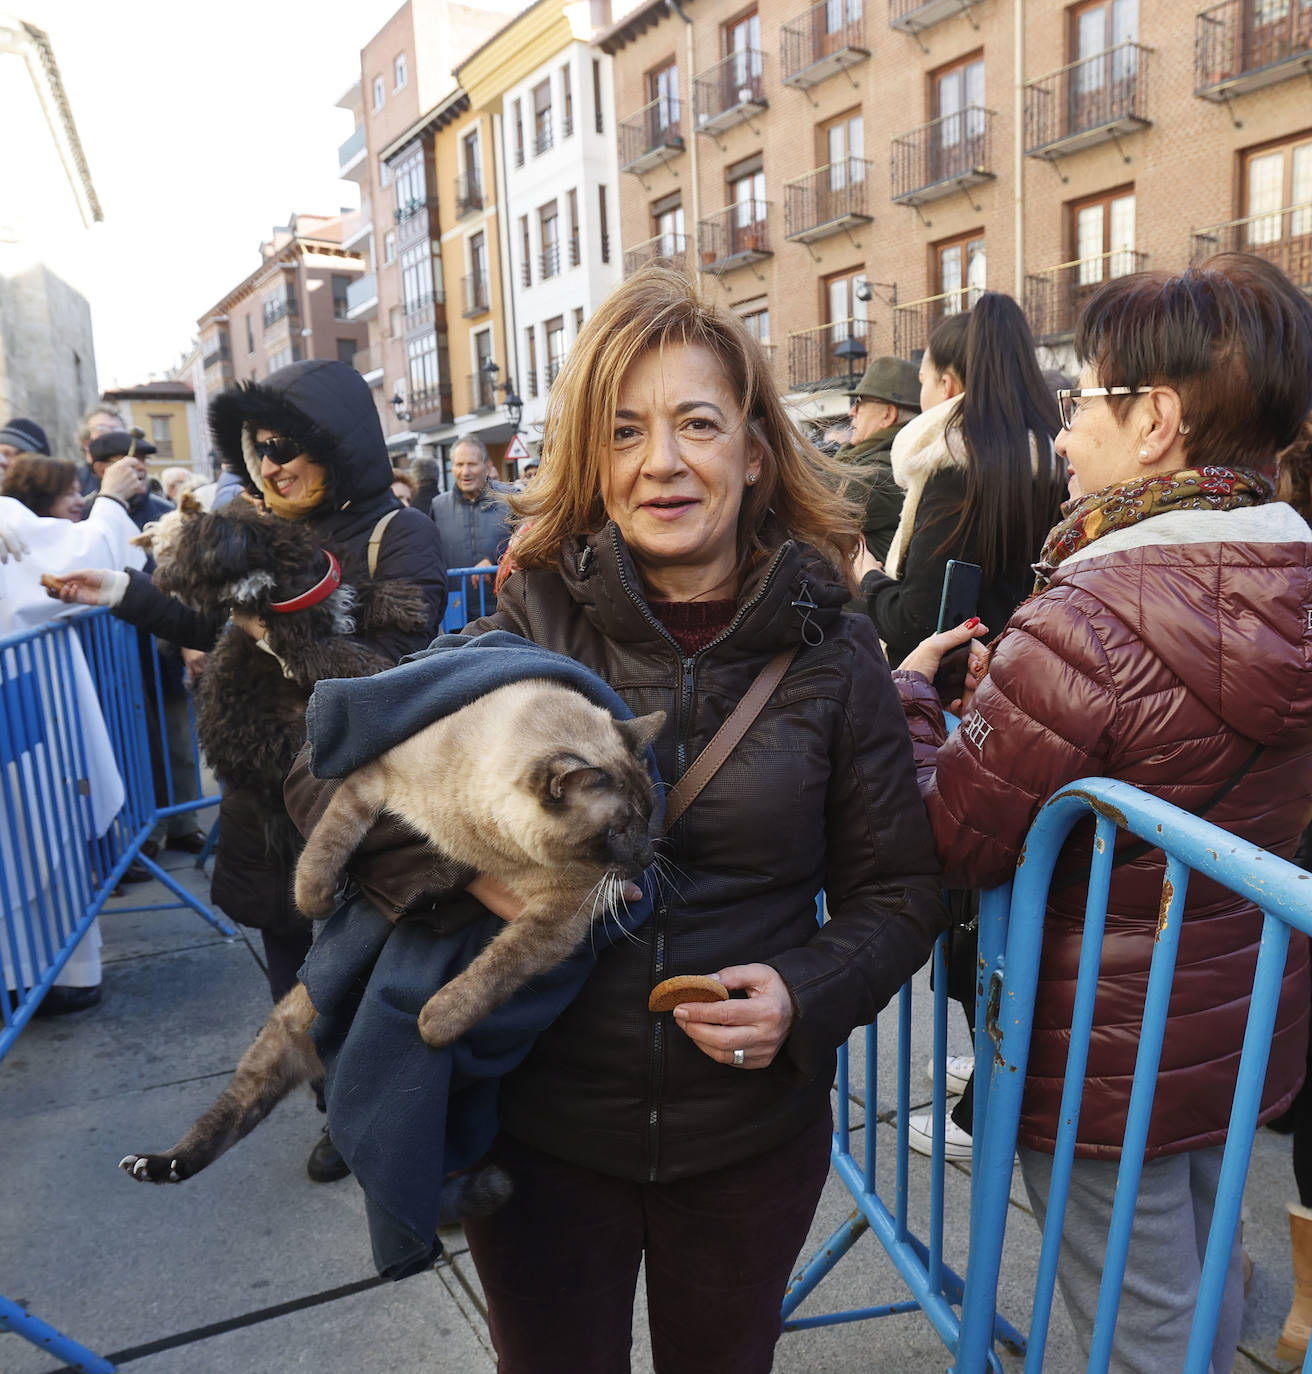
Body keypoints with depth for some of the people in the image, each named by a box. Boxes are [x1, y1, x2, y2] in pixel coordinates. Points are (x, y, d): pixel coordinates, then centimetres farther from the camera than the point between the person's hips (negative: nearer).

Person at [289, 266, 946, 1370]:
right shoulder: (535, 624, -10)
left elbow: (898, 894, -1)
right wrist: (475, 869, -23)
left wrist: (804, 996, -18)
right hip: (540, 1126, 0)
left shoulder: (830, 652, -8)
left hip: (751, 1138, 1)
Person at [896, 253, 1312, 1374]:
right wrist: (1011, 694, 7)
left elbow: (952, 840, -22)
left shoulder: (1092, 620, -31)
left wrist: (909, 694, -6)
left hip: (1109, 1050, -7)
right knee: (1203, 1267, 30)